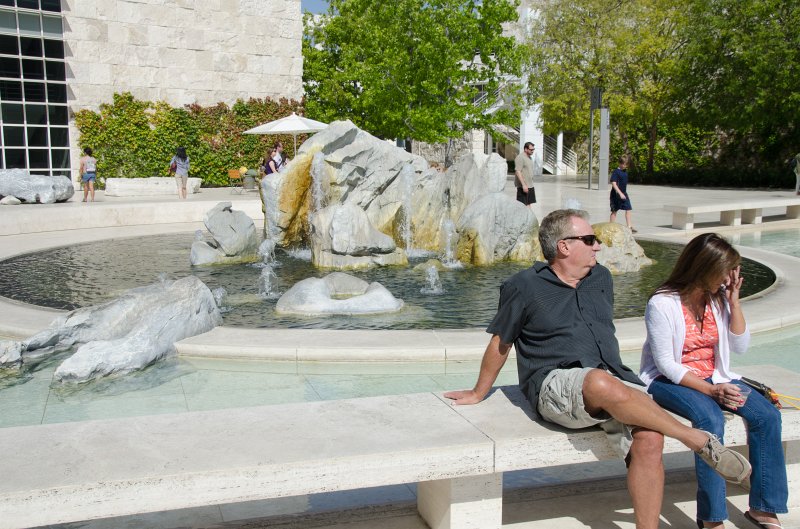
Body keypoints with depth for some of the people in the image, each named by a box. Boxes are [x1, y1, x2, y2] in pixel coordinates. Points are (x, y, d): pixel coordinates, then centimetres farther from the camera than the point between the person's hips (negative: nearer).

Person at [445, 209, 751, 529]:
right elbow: (500, 343, 11)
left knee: (649, 438, -26)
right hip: (555, 384, -5)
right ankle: (700, 440, -24)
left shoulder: (601, 277, 18)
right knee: (600, 383, -39)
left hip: (615, 381, 5)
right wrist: (478, 394, 18)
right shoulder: (524, 287, 3)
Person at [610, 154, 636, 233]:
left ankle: (629, 226, 1)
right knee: (614, 211, 2)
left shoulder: (625, 171, 10)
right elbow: (614, 184, -21)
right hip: (616, 194, -7)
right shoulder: (615, 172, -14)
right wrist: (620, 193, -27)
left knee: (628, 209, 0)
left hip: (624, 194, 7)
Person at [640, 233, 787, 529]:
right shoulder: (662, 304, -15)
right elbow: (666, 365, -17)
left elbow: (740, 346, 5)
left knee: (767, 415, -17)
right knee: (711, 419, -34)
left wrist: (734, 301, -4)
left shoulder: (719, 298, 4)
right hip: (669, 381, -6)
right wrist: (711, 390, -23)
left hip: (713, 377, 6)